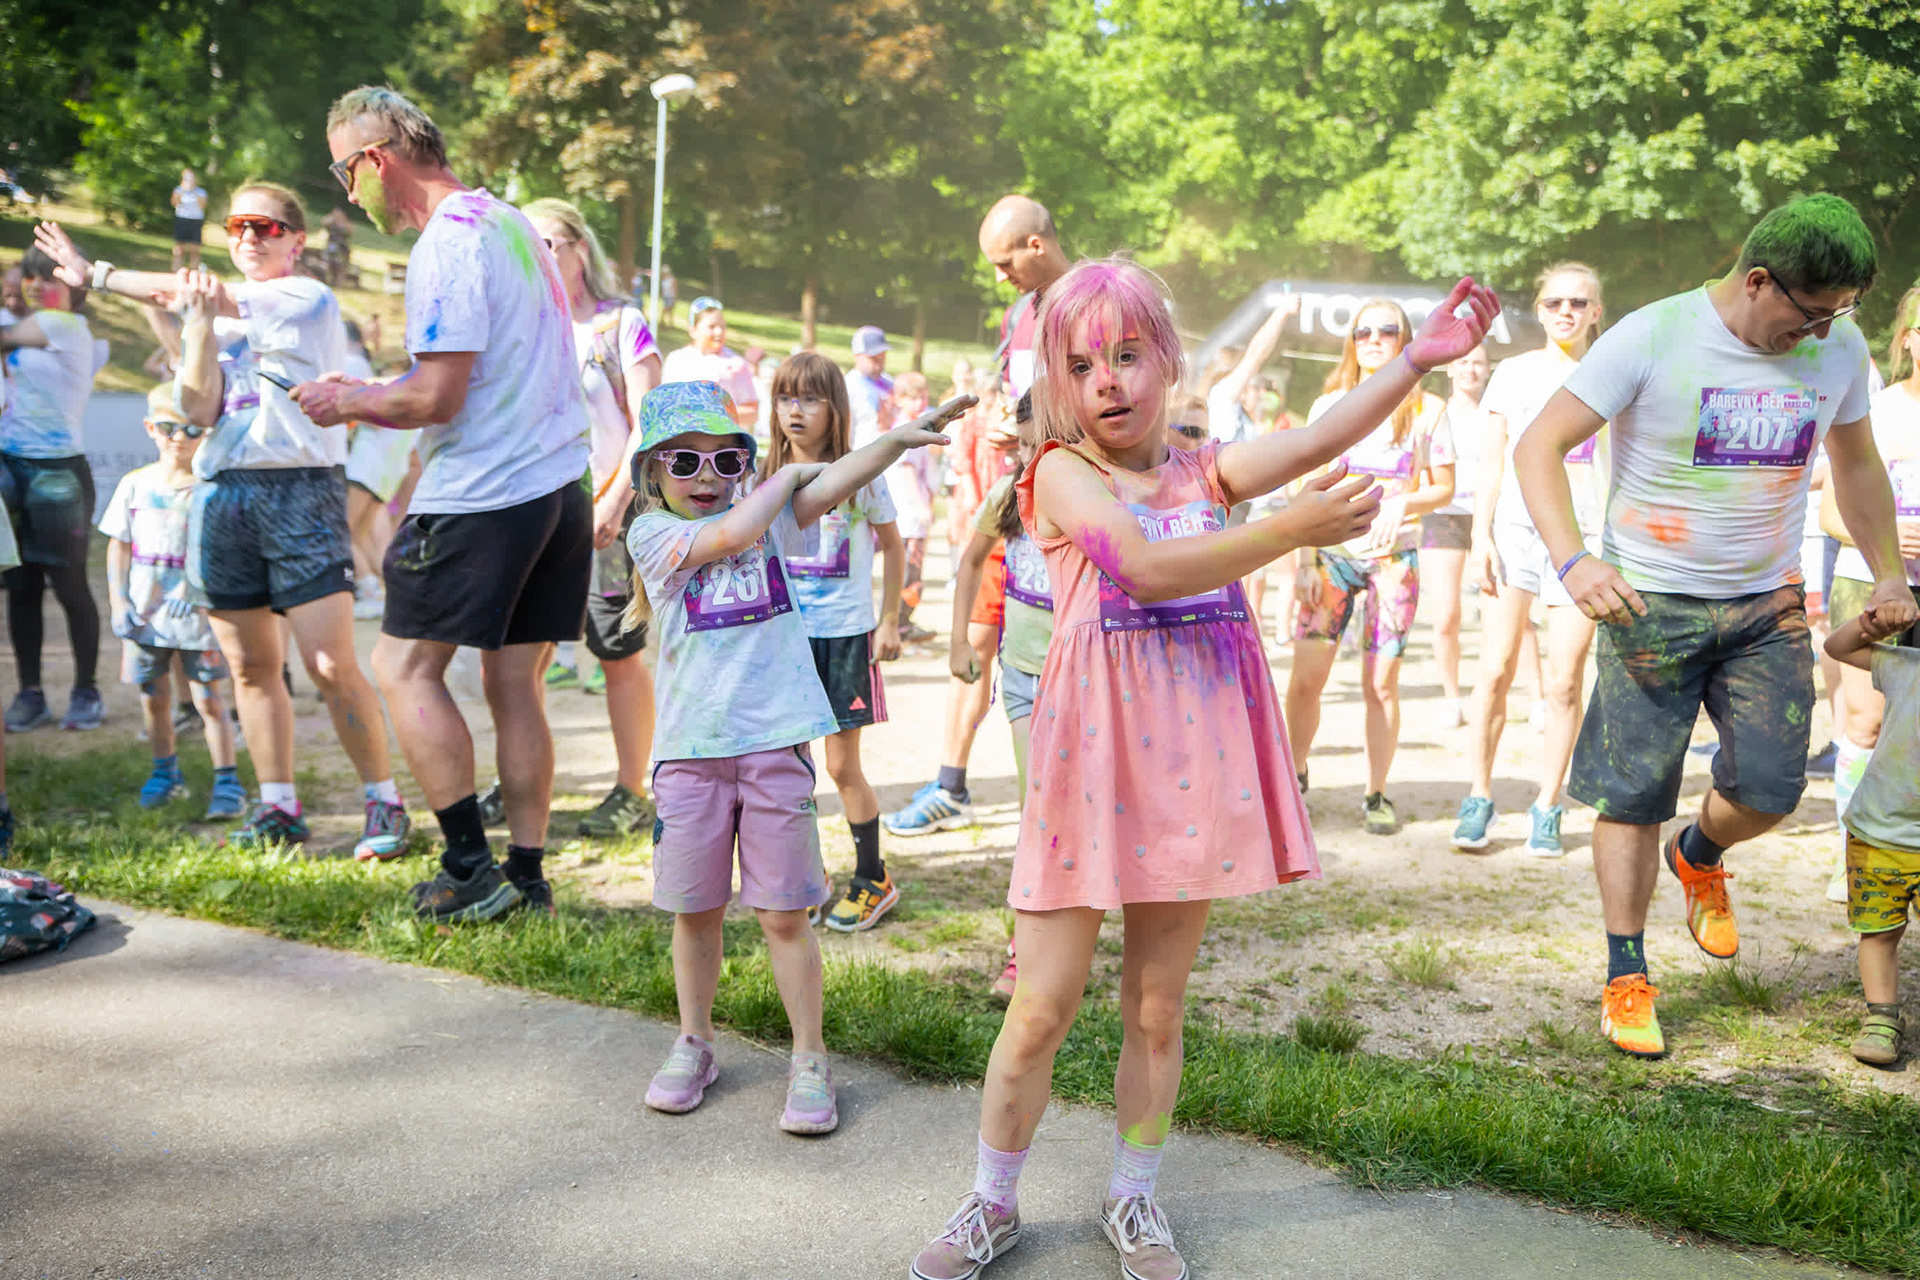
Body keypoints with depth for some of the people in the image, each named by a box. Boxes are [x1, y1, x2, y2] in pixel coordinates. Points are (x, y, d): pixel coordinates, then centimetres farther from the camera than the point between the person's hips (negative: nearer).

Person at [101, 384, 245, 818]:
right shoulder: (134, 485, 4)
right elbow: (118, 546, 8)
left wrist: (192, 586, -23)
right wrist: (118, 603, 1)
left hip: (196, 613, -4)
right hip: (144, 614, 4)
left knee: (208, 699, -3)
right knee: (154, 697, 13)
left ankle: (226, 782, 5)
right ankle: (165, 772, 31)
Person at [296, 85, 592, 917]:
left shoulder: (445, 246, -13)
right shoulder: (510, 222, 16)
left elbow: (437, 398, -18)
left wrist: (348, 402, 0)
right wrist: (368, 395, 21)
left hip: (479, 500, -9)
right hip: (557, 483, 9)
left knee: (404, 669, 1)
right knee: (513, 684, 10)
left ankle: (470, 870, 1)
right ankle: (525, 874, 14)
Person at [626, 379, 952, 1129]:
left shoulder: (772, 515, 7)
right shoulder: (653, 533, 0)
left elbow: (836, 481, -9)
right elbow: (734, 534, -17)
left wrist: (899, 438, -24)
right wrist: (788, 473, -2)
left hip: (774, 742, 0)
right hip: (691, 749, 0)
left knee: (784, 913, 3)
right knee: (695, 909, 13)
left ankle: (810, 1061, 16)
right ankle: (694, 1046, 33)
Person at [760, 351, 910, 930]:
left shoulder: (860, 474, -5)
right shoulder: (769, 478, 4)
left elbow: (893, 548, 4)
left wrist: (889, 622, 1)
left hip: (845, 634, -3)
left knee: (843, 766, 1)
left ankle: (872, 880, 17)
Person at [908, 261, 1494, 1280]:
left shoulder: (1202, 471, 9)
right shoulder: (1063, 474, -4)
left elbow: (1309, 444, -7)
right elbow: (1147, 567, -21)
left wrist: (1417, 358, -14)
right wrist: (1293, 528, -28)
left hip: (1189, 765, 4)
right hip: (1092, 764, -3)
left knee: (1156, 1008, 13)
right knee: (1039, 1011, 3)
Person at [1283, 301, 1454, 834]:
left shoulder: (1427, 409, 5)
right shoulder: (1328, 406, 8)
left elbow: (1445, 487, 8)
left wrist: (1407, 502, -13)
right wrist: (1305, 561, -2)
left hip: (1394, 556, -1)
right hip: (1332, 553, 1)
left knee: (1381, 684, 1)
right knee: (1306, 677, -5)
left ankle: (1376, 794, 12)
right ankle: (1294, 777, 13)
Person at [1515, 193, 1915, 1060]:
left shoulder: (1839, 351, 1)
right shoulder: (1651, 339, -15)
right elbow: (1539, 447, -16)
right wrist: (1572, 560, -30)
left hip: (1769, 605, 4)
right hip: (1650, 601, -4)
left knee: (1771, 788, -2)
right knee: (1634, 793, 0)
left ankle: (1697, 858, 34)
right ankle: (1626, 978, 15)